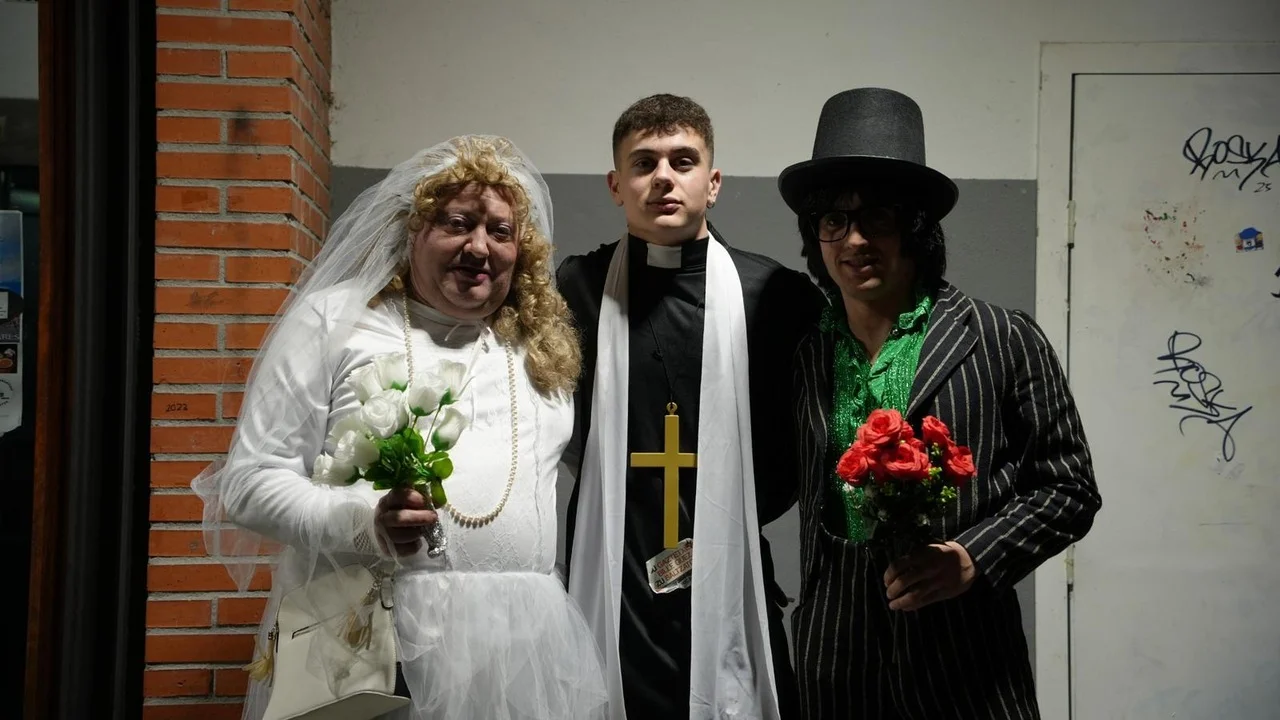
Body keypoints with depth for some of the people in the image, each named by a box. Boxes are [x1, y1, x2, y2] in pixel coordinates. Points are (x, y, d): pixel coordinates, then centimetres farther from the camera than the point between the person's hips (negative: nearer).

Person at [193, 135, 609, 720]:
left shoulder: (546, 346, 15)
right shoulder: (333, 318, 2)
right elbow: (250, 480, -3)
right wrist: (365, 523, -19)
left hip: (524, 647, 4)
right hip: (369, 638, -4)